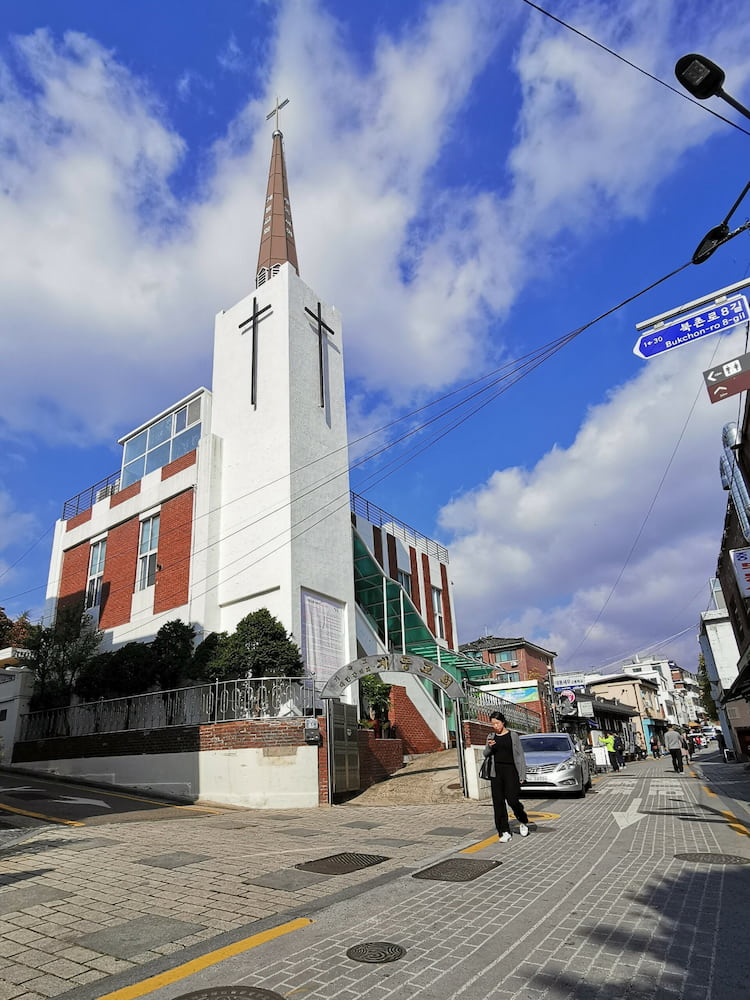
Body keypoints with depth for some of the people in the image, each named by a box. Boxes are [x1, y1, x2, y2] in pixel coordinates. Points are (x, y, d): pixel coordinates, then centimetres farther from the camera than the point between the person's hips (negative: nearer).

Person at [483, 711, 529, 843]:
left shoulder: (513, 735, -1)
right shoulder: (491, 737, 10)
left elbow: (520, 755, 0)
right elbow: (486, 754, 10)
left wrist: (522, 775, -5)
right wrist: (489, 747, -12)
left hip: (510, 770, -4)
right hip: (496, 772, 4)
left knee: (512, 800, -8)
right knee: (498, 803, 1)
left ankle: (523, 822, 21)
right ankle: (504, 832, 9)